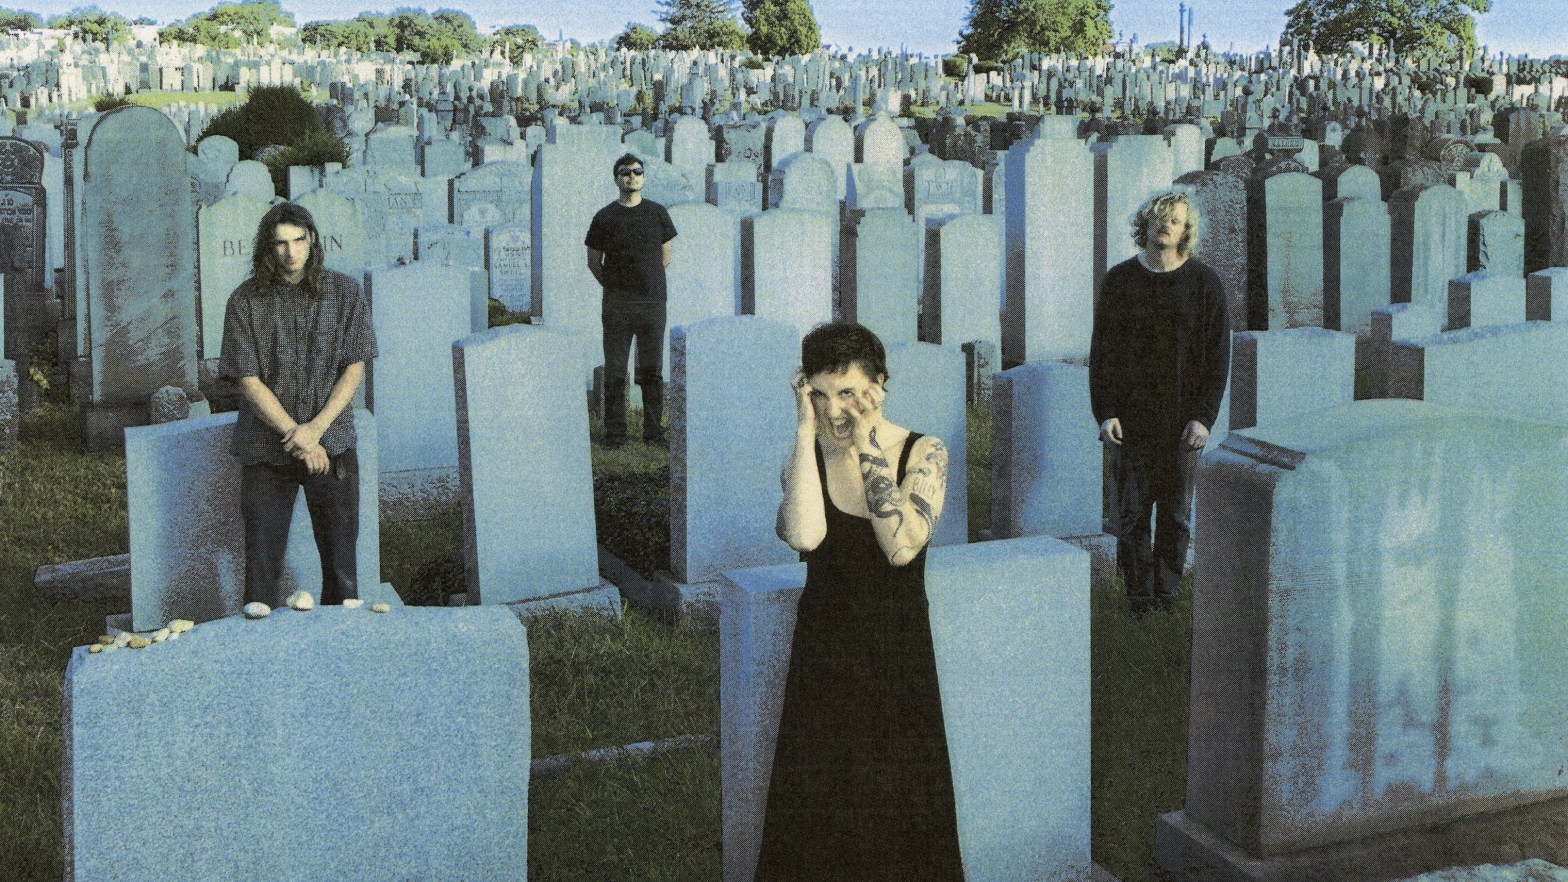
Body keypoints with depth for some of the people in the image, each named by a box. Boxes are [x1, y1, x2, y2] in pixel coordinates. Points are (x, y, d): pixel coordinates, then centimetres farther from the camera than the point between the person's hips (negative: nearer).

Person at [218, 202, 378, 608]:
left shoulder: (345, 293, 3)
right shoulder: (246, 301, -1)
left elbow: (355, 368, 0)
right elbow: (248, 380, -5)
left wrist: (315, 428, -12)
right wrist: (296, 437, -12)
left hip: (332, 444, 1)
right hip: (266, 450, -1)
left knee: (341, 567, 4)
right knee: (261, 565, 1)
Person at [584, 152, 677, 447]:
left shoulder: (657, 213, 7)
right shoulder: (604, 218, 2)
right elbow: (594, 261, 9)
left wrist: (649, 281, 11)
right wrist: (613, 286, 5)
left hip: (653, 302, 1)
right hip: (617, 304, -1)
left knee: (652, 370, 6)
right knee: (614, 372, 0)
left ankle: (654, 431, 13)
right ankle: (615, 432, 6)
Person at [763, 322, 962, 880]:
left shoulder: (922, 453, -8)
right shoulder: (807, 456, -4)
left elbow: (903, 546, -26)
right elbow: (804, 536, -26)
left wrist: (868, 444, -23)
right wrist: (806, 433, -22)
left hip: (898, 652, -1)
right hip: (824, 655, 1)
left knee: (901, 809, 6)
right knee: (820, 811, 4)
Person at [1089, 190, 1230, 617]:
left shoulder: (1205, 284, 1)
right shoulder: (1119, 281, 4)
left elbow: (1218, 356, 1)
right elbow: (1101, 352, 5)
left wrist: (1204, 417, -7)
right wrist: (1104, 413, -4)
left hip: (1182, 422, -1)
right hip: (1130, 419, 1)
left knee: (1176, 516, 6)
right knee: (1130, 513, 2)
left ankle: (1167, 596, 17)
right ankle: (1139, 598, 11)